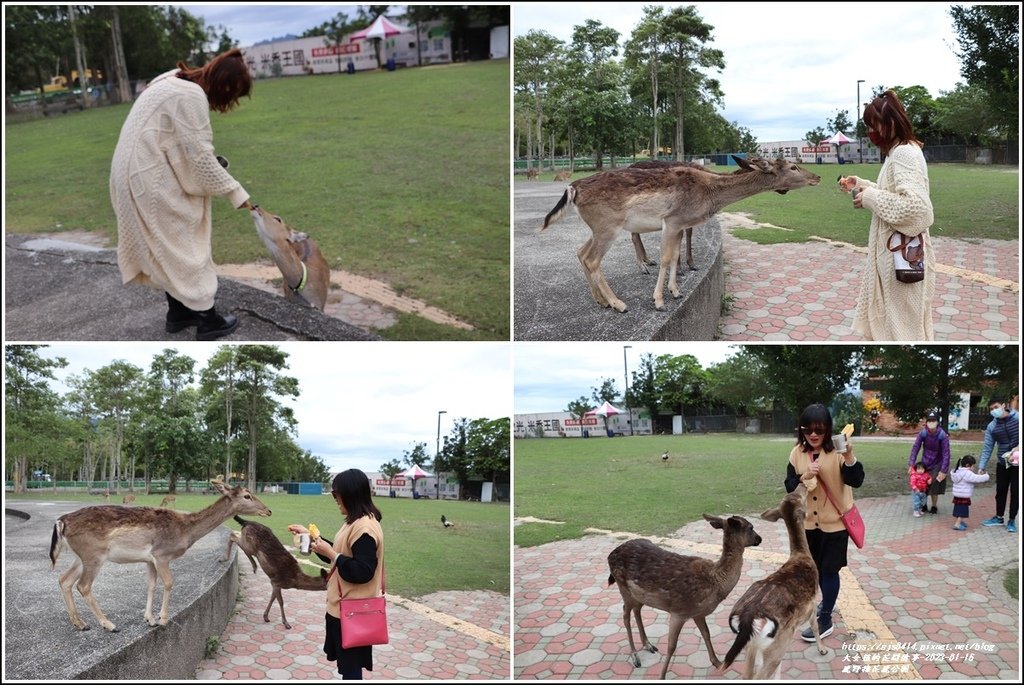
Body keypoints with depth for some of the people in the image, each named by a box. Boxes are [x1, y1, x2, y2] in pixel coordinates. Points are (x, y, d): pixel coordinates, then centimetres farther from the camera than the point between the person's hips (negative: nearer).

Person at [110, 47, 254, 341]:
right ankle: (207, 319, 6)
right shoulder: (191, 96, -20)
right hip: (151, 179, -10)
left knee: (169, 247, 17)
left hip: (139, 171, 10)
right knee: (183, 246, -1)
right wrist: (236, 192, -13)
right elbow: (200, 157, -20)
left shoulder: (178, 82, 12)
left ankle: (178, 312, 26)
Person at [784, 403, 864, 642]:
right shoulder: (797, 453, -3)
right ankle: (827, 602, 42)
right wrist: (805, 476, -25)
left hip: (834, 521, -4)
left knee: (829, 570, 2)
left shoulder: (837, 452, -14)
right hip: (808, 522, 5)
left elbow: (856, 481, -23)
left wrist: (849, 457, -40)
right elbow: (789, 487, -5)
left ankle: (825, 620, 9)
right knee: (815, 568, 19)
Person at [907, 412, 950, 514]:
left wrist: (943, 471, -21)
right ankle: (924, 505, 27)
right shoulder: (923, 433, -18)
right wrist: (912, 464, -15)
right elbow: (915, 448, -12)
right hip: (925, 463, 2)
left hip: (937, 464, -2)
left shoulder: (943, 435, -23)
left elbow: (946, 453, -20)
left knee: (935, 485, 2)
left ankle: (934, 506, 23)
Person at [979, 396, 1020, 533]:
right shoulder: (991, 426, -2)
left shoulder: (1017, 418, -10)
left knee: (1015, 492, 3)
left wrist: (1019, 447, -25)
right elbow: (987, 448, -1)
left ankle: (1011, 520, 15)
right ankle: (999, 517, 25)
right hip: (1002, 463, 3)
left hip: (1017, 463, -3)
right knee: (1001, 491, 10)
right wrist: (982, 466, -7)